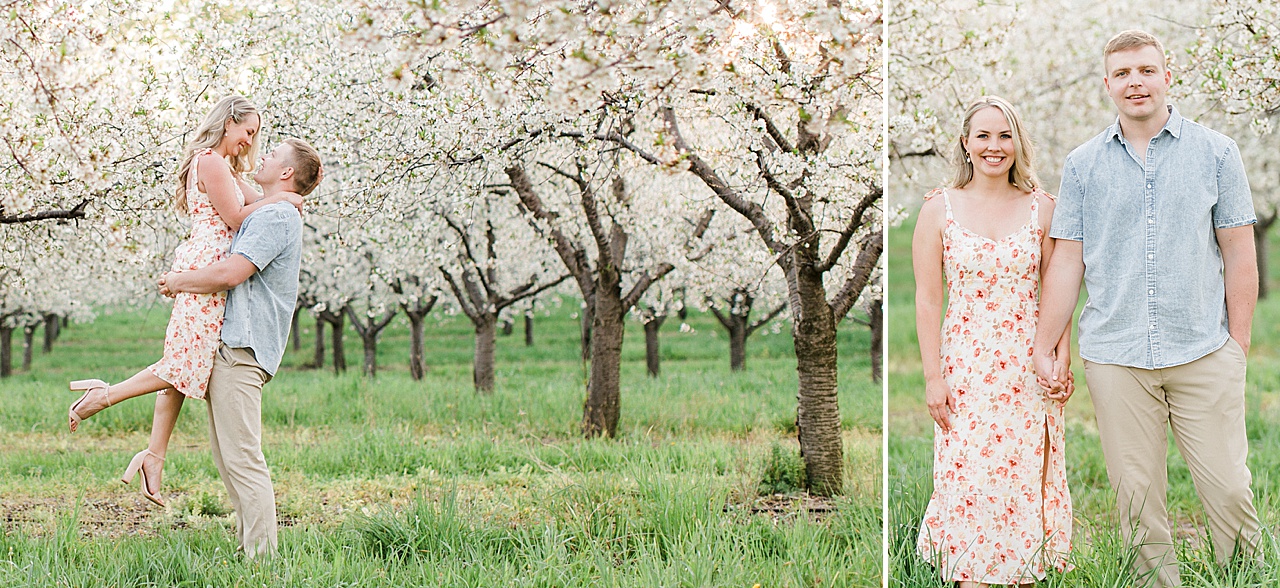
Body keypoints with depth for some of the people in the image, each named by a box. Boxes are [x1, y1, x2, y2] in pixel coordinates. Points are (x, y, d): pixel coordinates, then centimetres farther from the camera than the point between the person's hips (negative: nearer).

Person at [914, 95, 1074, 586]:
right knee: (970, 479, -4)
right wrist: (932, 376, -5)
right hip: (966, 366, -1)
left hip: (1029, 366, 1)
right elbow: (927, 299, 0)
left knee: (1025, 477, 3)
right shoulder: (939, 209, 0)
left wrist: (1062, 357, -1)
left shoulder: (1041, 207, 4)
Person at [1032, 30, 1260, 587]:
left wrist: (1238, 342, 0)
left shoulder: (1216, 153, 5)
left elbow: (1239, 254, 6)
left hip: (1205, 354, -1)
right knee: (1136, 495, 4)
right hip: (1114, 355, 1)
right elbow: (1066, 261, 9)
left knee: (1228, 488, -3)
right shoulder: (1082, 164, 8)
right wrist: (1042, 348, 3)